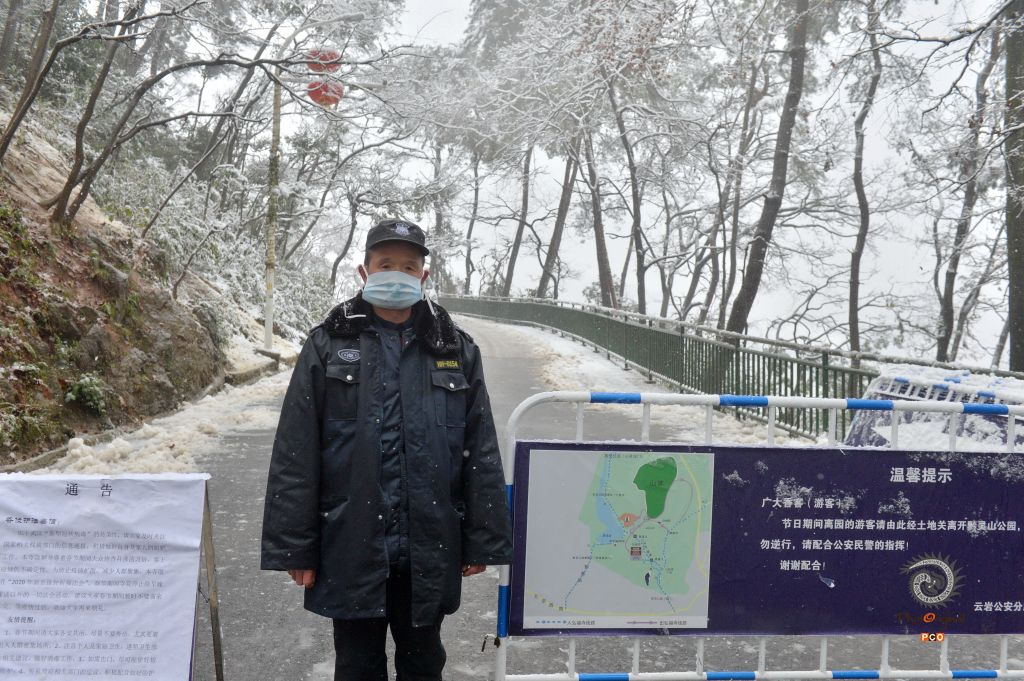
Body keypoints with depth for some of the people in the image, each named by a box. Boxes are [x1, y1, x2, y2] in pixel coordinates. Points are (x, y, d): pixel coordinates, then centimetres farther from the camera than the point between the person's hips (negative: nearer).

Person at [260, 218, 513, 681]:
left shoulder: (455, 350, 3)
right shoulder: (329, 345, -2)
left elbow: (481, 454, 3)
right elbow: (295, 457, -3)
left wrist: (484, 541, 1)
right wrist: (294, 547, -6)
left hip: (430, 550, 2)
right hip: (351, 547, -1)